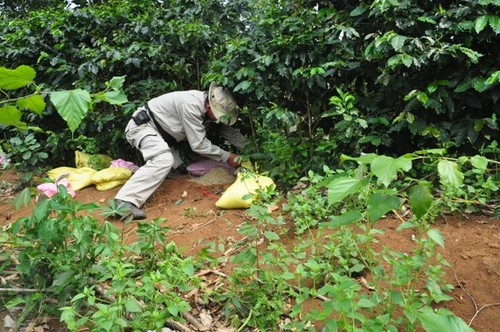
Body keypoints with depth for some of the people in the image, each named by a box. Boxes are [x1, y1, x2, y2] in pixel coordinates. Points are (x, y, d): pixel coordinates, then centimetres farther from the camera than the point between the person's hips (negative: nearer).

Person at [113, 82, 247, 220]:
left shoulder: (213, 108, -3)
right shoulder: (191, 105, -29)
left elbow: (230, 132, 7)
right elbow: (199, 144, -26)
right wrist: (226, 156, -18)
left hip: (162, 132, 9)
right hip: (142, 125, -9)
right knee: (164, 160, -32)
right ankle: (125, 202, -39)